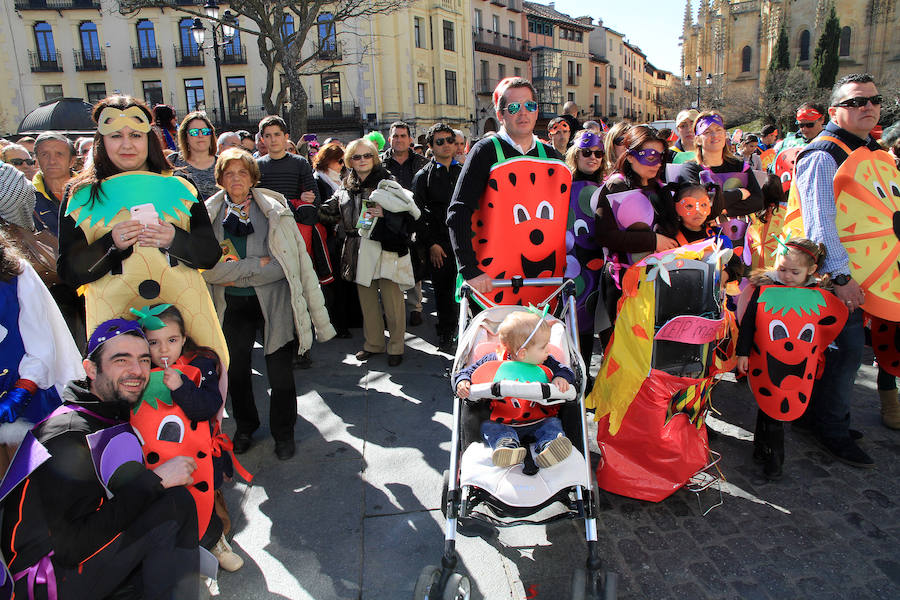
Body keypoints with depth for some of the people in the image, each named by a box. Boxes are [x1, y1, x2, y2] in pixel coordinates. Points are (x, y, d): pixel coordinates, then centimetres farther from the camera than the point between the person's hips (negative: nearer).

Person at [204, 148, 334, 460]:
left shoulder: (274, 210, -4)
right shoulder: (209, 215, 0)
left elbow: (284, 264, -9)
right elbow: (206, 269, -10)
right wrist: (257, 264, -15)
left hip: (273, 302, -2)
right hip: (233, 307, 2)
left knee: (280, 372, 3)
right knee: (236, 372, 15)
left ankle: (283, 433, 27)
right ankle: (245, 426, 42)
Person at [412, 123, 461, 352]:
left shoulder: (464, 172, 15)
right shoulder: (423, 176, 4)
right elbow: (418, 213, -1)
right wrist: (431, 244, -9)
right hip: (439, 243, -2)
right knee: (443, 291, 3)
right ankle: (446, 335, 16)